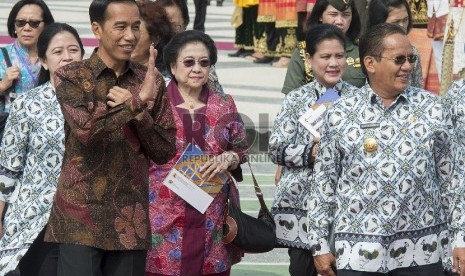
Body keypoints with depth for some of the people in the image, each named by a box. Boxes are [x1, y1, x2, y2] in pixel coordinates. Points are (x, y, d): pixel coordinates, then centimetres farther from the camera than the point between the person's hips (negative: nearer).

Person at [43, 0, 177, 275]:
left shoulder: (151, 80, 9)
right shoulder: (71, 77, -1)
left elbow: (165, 152, 7)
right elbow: (85, 128, -19)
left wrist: (139, 114, -9)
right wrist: (138, 101, -15)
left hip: (131, 220, 3)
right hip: (81, 217, -3)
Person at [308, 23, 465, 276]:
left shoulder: (431, 109, 4)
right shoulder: (339, 115, 1)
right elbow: (323, 183, 5)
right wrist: (320, 246, 3)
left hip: (422, 251, 1)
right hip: (358, 253, -1)